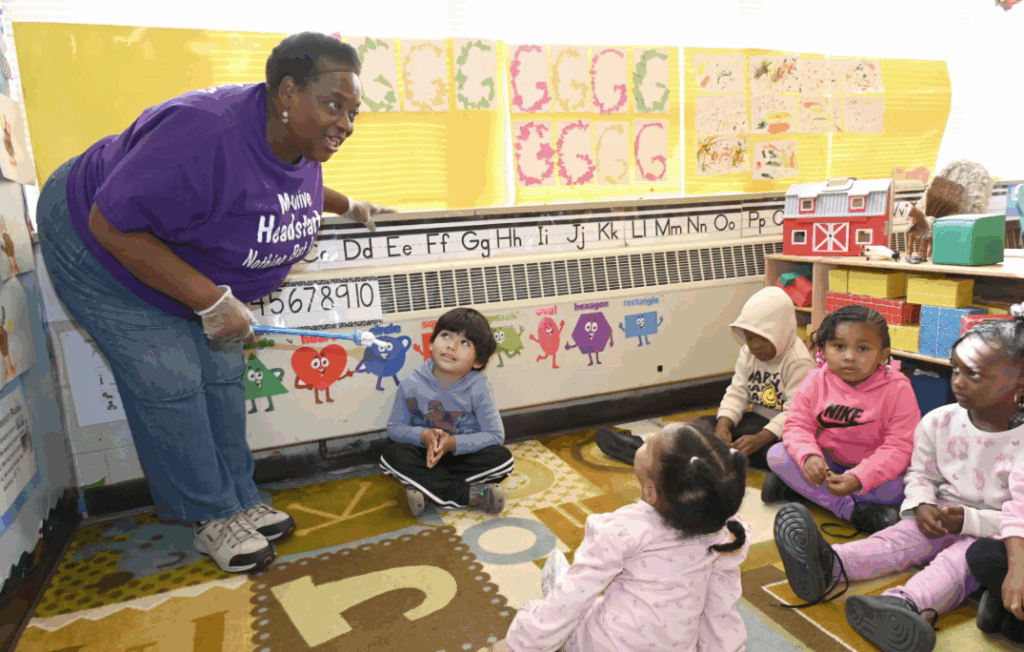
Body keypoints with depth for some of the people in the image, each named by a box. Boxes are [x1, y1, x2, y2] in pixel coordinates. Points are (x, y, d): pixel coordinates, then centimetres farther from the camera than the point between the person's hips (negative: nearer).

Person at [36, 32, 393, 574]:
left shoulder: (298, 144, -11)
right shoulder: (206, 137, -39)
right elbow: (112, 226, -34)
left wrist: (347, 205, 18)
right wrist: (211, 300, -35)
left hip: (192, 265, 8)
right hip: (103, 252, -7)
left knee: (221, 372, 3)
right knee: (169, 380, -10)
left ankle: (240, 503, 15)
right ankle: (211, 519, 5)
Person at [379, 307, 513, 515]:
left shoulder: (479, 388, -15)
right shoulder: (412, 385, -13)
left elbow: (495, 435, -15)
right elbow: (395, 427, -4)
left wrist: (454, 443, -25)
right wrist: (423, 436, -23)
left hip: (464, 455, -1)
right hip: (425, 456, 1)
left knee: (503, 457, -26)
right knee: (391, 455, -27)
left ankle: (426, 488, -24)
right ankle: (469, 494, -28)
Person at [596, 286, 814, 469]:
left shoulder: (799, 362, -16)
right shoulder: (748, 354, 6)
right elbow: (737, 393, -1)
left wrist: (760, 438, -33)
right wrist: (723, 424, -21)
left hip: (784, 430, -7)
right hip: (757, 420, 8)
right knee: (707, 424, -10)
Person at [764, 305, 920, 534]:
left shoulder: (897, 390, -17)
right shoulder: (815, 382, -9)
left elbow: (899, 447, -22)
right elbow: (797, 425, -9)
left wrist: (859, 478, -37)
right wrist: (809, 456, -32)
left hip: (872, 466, -2)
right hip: (827, 462, 3)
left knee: (894, 489, -33)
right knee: (776, 454, -19)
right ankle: (855, 511, -24)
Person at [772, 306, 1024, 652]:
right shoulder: (938, 422, -2)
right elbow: (920, 474, 9)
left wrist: (969, 519, -27)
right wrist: (921, 506, -11)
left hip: (994, 531, -3)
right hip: (941, 517, 4)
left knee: (963, 555, -32)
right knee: (906, 534, -23)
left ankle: (907, 602, -62)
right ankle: (830, 565, -51)